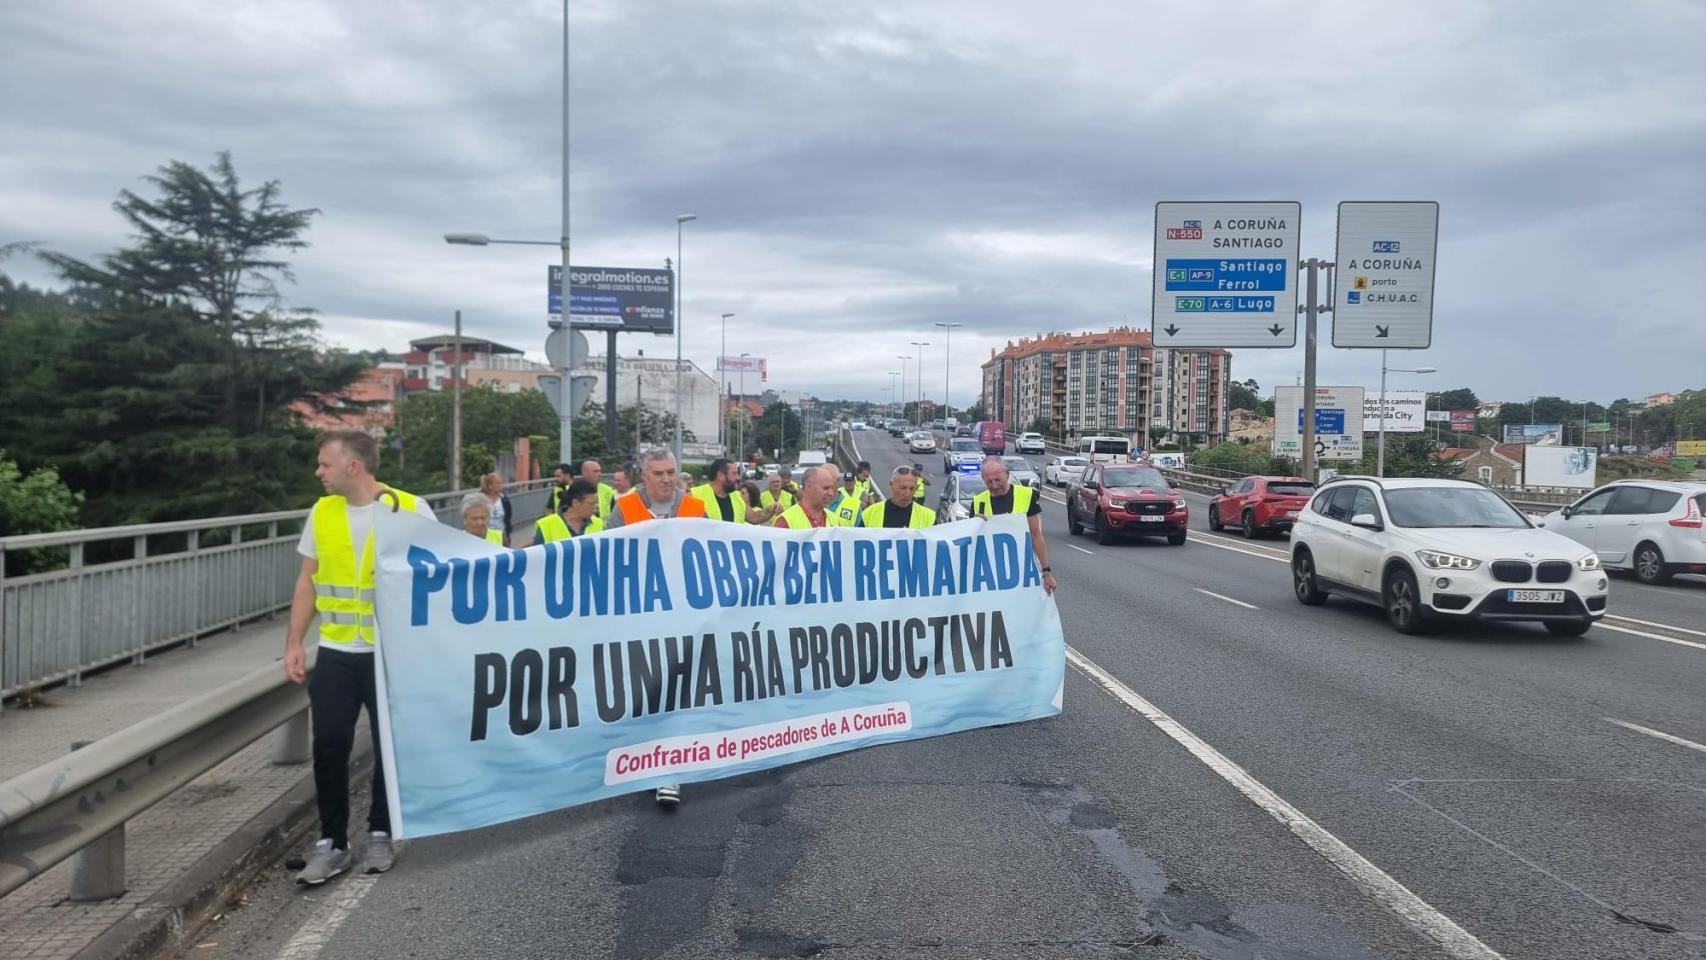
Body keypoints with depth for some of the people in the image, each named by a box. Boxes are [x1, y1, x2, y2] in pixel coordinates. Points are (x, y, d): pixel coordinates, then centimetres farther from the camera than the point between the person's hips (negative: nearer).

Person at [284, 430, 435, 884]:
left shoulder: (411, 509, -8)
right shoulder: (321, 512, 3)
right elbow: (307, 581, 9)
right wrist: (294, 643, 2)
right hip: (336, 653, 3)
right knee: (329, 746, 3)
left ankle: (380, 834, 25)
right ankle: (332, 842, 17)